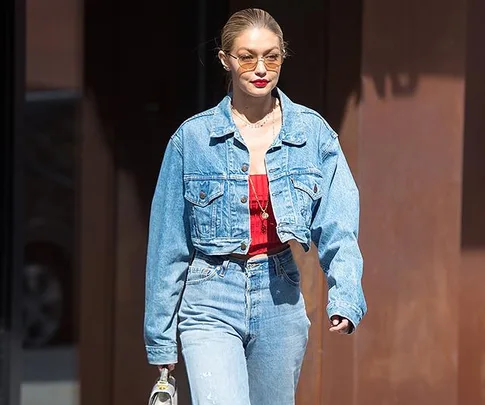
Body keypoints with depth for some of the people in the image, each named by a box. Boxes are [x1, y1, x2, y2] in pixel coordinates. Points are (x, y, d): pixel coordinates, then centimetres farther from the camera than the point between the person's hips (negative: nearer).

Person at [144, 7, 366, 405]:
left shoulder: (313, 133, 2)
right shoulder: (192, 138, -1)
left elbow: (338, 225, -5)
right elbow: (168, 242, 3)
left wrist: (345, 297, -23)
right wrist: (160, 335, 4)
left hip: (280, 300, 2)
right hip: (211, 303, -2)